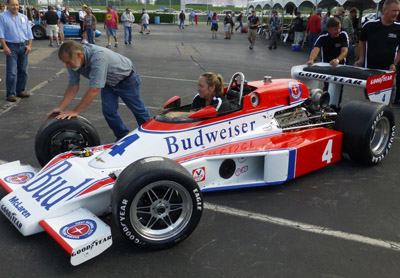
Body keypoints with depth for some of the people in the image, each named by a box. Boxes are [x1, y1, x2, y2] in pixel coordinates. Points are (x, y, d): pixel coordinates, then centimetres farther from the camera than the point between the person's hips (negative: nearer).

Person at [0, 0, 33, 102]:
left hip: (24, 46, 5)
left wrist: (29, 45, 1)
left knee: (23, 71, 8)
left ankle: (20, 91, 19)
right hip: (11, 47, -5)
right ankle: (10, 94, -4)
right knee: (11, 72, -8)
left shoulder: (24, 17, 14)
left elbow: (29, 33, 14)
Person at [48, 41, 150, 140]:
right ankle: (123, 138, 17)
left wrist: (75, 111, -40)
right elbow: (73, 87, -14)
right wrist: (60, 108, -24)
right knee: (108, 111, -3)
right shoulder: (74, 60, -21)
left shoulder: (98, 57, -45)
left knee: (137, 109, 12)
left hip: (127, 79, -6)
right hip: (109, 82, 6)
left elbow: (94, 89, -44)